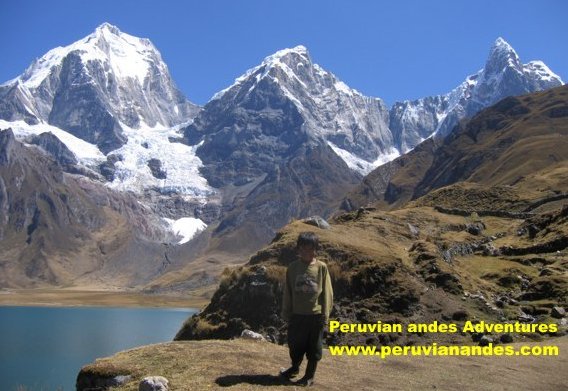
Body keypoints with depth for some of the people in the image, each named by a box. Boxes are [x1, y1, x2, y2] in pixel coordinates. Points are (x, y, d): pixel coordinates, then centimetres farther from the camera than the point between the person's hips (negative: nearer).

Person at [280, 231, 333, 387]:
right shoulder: (292, 267, -1)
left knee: (314, 347, 9)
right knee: (295, 344, 15)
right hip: (297, 314, 2)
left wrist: (325, 315, -6)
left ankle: (310, 376, 26)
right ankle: (295, 367, 40)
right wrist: (286, 314, 3)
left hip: (315, 314, -2)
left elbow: (327, 293, -4)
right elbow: (287, 292, 3)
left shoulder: (321, 267, -7)